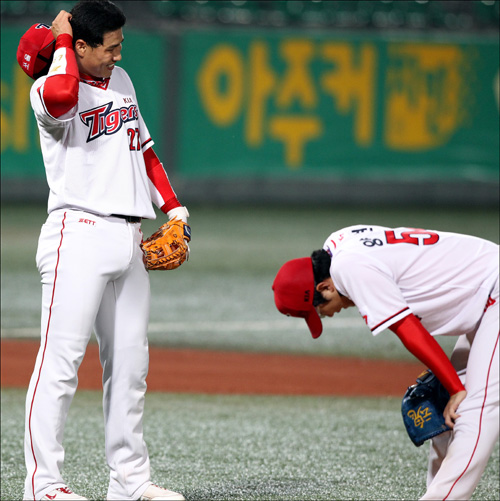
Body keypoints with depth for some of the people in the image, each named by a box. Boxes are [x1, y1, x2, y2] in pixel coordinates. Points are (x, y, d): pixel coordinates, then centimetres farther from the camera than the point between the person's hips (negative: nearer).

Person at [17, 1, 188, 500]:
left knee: (130, 363, 8)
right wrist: (62, 41, -14)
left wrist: (174, 207, 17)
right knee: (61, 359, -11)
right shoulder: (50, 89, -6)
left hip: (130, 241, 8)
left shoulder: (121, 80, 18)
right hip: (80, 233, -8)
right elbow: (62, 95, -32)